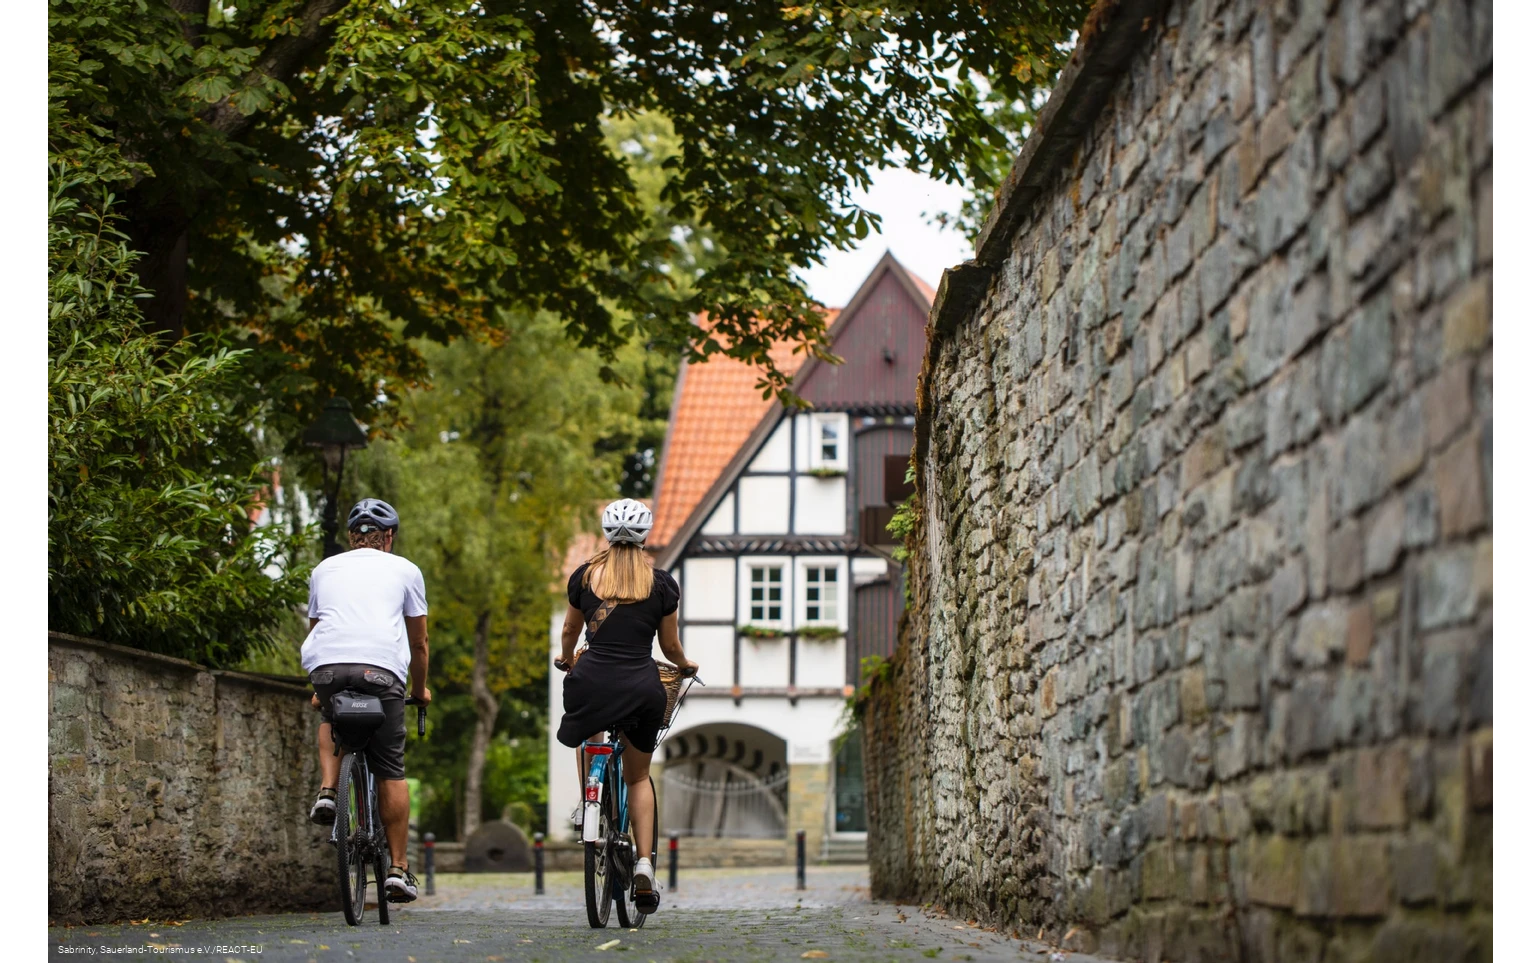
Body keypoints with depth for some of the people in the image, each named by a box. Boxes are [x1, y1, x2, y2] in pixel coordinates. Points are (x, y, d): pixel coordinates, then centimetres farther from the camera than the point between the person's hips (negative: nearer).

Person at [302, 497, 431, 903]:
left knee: (331, 718, 35)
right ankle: (398, 869, 6)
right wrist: (420, 689, 42)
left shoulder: (324, 569, 27)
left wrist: (319, 688, 50)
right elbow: (419, 642, 26)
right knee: (391, 772, 7)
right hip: (381, 668, -2)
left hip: (327, 665, 2)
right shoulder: (404, 570, 21)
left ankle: (327, 791, 10)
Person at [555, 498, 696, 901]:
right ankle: (644, 861, 4)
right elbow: (670, 646, 9)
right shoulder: (661, 583, 1)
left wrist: (566, 659, 40)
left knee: (584, 732, 37)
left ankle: (587, 801, 21)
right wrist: (685, 665, 31)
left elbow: (569, 632, 19)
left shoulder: (584, 576, 5)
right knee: (638, 777, 16)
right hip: (642, 685, 0)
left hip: (592, 681, 1)